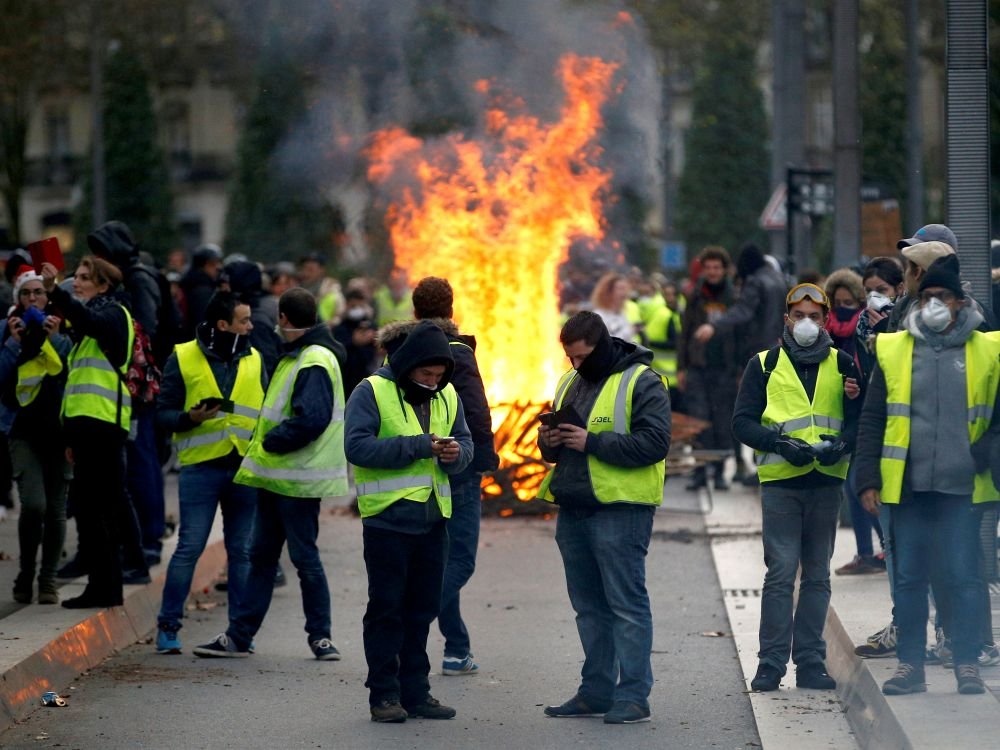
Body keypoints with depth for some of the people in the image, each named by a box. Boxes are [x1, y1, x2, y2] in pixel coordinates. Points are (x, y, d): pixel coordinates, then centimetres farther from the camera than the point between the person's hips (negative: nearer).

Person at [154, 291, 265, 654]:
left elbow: (266, 411, 18)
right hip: (200, 467, -4)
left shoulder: (253, 360, 12)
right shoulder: (183, 358, 0)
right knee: (189, 547, -6)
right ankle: (168, 626, 2)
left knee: (241, 550, 7)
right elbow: (163, 413, 0)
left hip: (245, 466, 4)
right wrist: (190, 417, -18)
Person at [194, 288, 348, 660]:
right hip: (276, 475, 10)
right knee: (261, 556, 12)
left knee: (305, 557, -2)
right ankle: (238, 636, 15)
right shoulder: (294, 356, 16)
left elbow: (312, 420, -26)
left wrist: (270, 441, -16)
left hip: (298, 478, -10)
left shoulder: (314, 362, -17)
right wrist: (263, 443, 9)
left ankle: (320, 636, 8)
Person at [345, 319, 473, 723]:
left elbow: (466, 443, 14)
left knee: (422, 609, 10)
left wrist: (456, 453, -11)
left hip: (432, 519, 6)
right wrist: (418, 446, -22)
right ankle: (384, 694, 4)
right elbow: (358, 446, -19)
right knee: (387, 609, -1)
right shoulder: (372, 392, -8)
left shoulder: (447, 396, 10)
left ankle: (415, 691, 17)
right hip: (387, 518, -6)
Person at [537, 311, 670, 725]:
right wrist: (549, 442, 0)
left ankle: (633, 696, -5)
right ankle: (596, 691, 20)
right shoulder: (570, 383, 18)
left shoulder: (641, 383, -7)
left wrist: (592, 443, -20)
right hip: (573, 510, 8)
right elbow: (556, 452, 25)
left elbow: (654, 443, -18)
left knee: (627, 603, -7)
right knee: (589, 605, 13)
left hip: (621, 509, -8)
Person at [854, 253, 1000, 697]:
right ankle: (909, 665, 12)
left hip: (961, 487, -1)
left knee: (963, 575, -1)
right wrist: (868, 480, 1)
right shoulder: (893, 350, 7)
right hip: (906, 485, 1)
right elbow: (872, 421, 7)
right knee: (908, 577, 5)